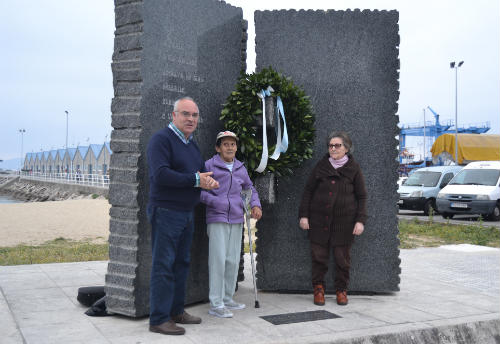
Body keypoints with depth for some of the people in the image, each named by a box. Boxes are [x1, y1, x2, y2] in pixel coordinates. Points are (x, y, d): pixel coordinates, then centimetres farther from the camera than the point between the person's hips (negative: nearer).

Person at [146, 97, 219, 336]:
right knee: (163, 265, -6)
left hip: (186, 213, 9)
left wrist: (210, 181, -2)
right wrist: (195, 180, -19)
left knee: (182, 263, 14)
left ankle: (176, 311, 26)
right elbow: (161, 174, -23)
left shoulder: (192, 145, 18)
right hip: (166, 211, -9)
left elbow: (202, 173, 22)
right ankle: (159, 319, 1)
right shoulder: (162, 139, -10)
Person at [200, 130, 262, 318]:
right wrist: (215, 201, -17)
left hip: (236, 220, 6)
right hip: (217, 220, -6)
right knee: (218, 260, -9)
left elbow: (250, 188, 26)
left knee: (233, 260, 10)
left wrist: (256, 205, 11)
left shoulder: (241, 168, 14)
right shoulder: (209, 166, -4)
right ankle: (216, 304, -4)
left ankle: (227, 298, 22)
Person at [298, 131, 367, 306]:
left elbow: (361, 196, 5)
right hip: (319, 220, 1)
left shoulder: (353, 169, 2)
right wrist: (303, 215, 2)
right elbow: (308, 190, 8)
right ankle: (318, 288, 20)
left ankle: (341, 290, 21)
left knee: (342, 257, 4)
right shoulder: (321, 166, 5)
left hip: (344, 221, -1)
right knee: (319, 255, 3)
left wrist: (360, 220, -5)